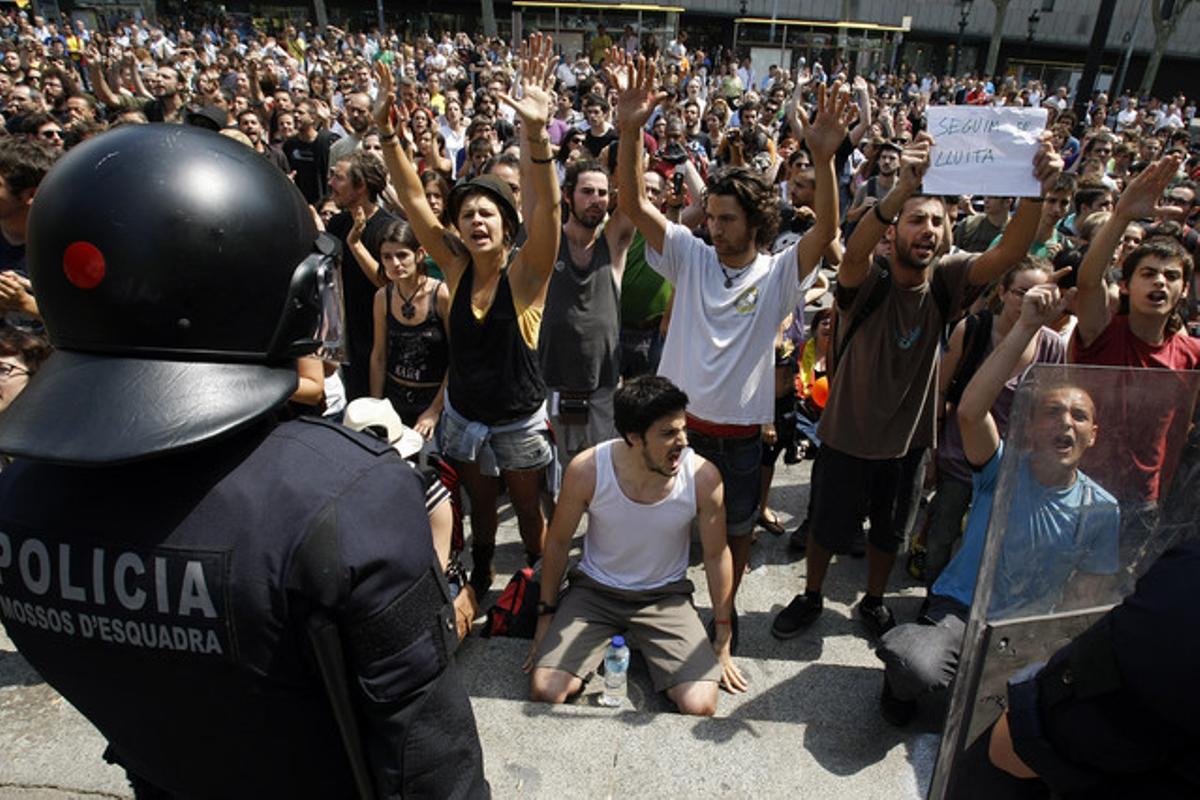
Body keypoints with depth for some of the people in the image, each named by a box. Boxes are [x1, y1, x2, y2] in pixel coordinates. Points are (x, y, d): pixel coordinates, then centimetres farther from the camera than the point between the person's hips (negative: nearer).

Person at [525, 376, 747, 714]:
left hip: (666, 596, 1)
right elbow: (558, 543, -3)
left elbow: (717, 556, -5)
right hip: (595, 590, 0)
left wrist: (723, 641, 3)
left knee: (700, 707, -16)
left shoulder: (703, 477, -20)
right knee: (546, 691, -16)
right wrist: (546, 615, 4)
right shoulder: (586, 470, -21)